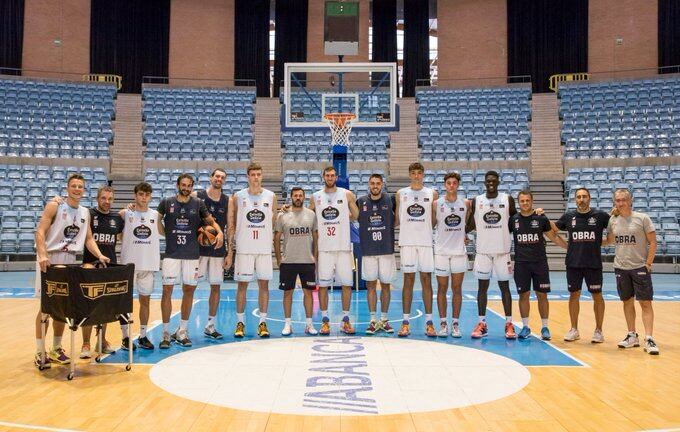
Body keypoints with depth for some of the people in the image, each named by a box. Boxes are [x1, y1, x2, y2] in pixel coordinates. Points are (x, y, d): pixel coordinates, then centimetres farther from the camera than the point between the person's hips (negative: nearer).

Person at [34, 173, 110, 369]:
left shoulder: (85, 213, 10)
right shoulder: (54, 206, -7)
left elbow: (89, 238, 11)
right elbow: (40, 232, -14)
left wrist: (100, 255, -6)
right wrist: (42, 255, -29)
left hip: (70, 260, 5)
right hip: (50, 259, -5)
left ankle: (56, 349, 20)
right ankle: (40, 352, 4)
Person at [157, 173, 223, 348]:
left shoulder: (198, 204, 5)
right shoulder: (167, 202, 2)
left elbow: (211, 221, 10)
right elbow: (157, 220, 15)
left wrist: (219, 232, -9)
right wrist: (166, 234, 3)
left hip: (192, 254, 2)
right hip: (171, 254, -2)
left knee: (189, 290, 7)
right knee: (167, 290, -5)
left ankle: (182, 331, 20)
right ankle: (166, 333, 5)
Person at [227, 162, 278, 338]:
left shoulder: (271, 196, 5)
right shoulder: (238, 196, 2)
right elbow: (232, 225, 2)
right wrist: (229, 251, -2)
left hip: (265, 249, 1)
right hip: (244, 249, -1)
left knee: (264, 284, 4)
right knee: (242, 284, 3)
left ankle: (262, 323, 12)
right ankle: (240, 323, 12)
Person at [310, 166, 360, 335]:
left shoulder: (347, 195, 4)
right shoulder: (315, 197, 7)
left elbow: (357, 216, 7)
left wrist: (345, 216, -2)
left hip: (343, 247, 0)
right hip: (324, 248, 0)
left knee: (347, 283, 2)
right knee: (323, 284, 2)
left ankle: (345, 321, 13)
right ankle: (325, 321, 11)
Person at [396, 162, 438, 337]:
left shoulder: (432, 194, 8)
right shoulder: (401, 193, 8)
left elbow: (434, 222, 8)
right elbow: (397, 220, 8)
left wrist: (437, 207, -5)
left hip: (426, 242, 0)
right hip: (407, 242, 0)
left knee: (426, 280, 2)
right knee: (408, 280, 2)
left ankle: (429, 322, 7)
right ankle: (405, 322, 6)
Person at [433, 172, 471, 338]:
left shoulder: (466, 203, 4)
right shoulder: (437, 204, -1)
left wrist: (465, 234, 7)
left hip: (459, 251, 1)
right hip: (441, 251, -1)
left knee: (457, 289, 5)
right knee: (442, 288, 4)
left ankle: (455, 323, 13)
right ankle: (443, 323, 12)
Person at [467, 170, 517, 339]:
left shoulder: (508, 199, 0)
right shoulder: (476, 201, 2)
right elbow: (471, 225, 9)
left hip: (503, 250, -1)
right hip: (483, 250, 1)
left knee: (505, 286, 4)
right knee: (482, 286, 5)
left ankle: (509, 324, 10)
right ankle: (482, 323, 12)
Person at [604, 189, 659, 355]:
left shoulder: (642, 218, -8)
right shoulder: (613, 220, 4)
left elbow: (653, 242, -7)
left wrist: (648, 263, -11)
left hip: (640, 267, -4)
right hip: (621, 267, 4)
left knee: (645, 303, -5)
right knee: (627, 302, 11)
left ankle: (649, 339, -3)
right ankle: (632, 336, 22)